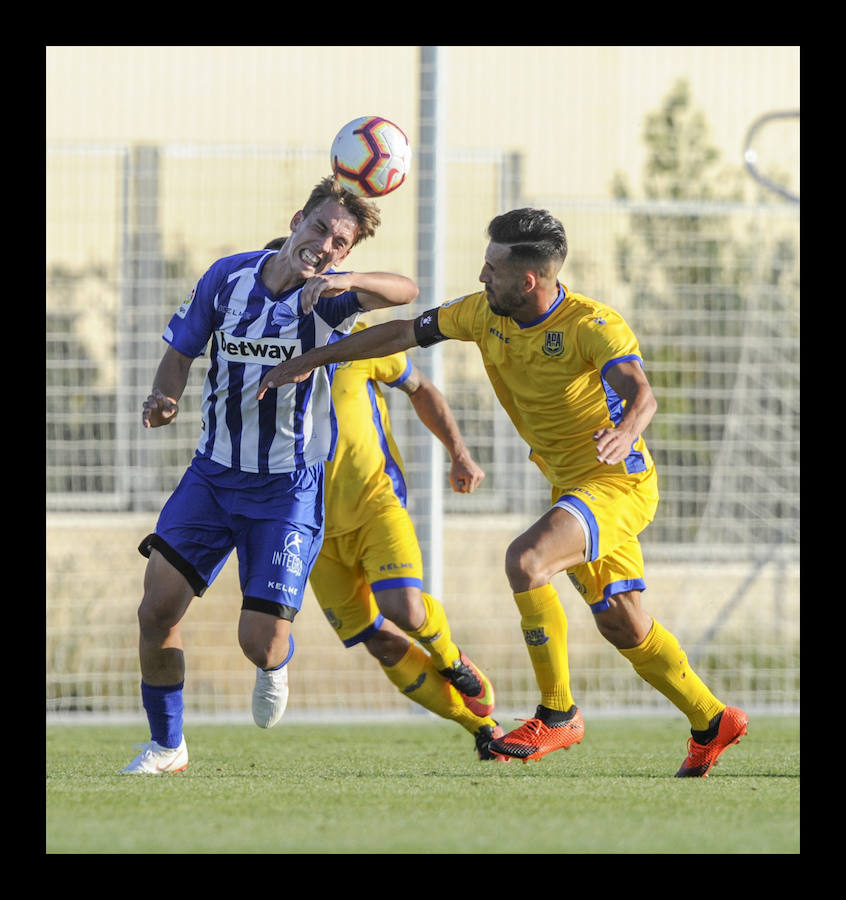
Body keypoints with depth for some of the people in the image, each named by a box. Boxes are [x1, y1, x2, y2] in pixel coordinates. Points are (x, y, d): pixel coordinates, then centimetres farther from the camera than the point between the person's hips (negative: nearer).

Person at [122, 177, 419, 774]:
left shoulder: (328, 298, -12)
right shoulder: (228, 276, -2)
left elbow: (405, 291, -32)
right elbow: (182, 349, 11)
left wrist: (343, 281, -51)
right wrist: (164, 398, -10)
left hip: (290, 488, -3)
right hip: (212, 473, 3)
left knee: (260, 644, -9)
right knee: (157, 608, -9)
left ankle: (279, 663, 31)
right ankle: (166, 746, 11)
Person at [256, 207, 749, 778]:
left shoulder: (592, 325, -22)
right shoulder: (486, 314, 0)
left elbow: (642, 394, -37)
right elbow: (404, 333, 9)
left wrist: (626, 433, -60)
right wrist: (309, 362, 9)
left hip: (617, 480, -8)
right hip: (570, 485, 8)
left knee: (524, 560, -28)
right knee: (622, 625, 11)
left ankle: (559, 715, -18)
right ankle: (712, 721, 28)